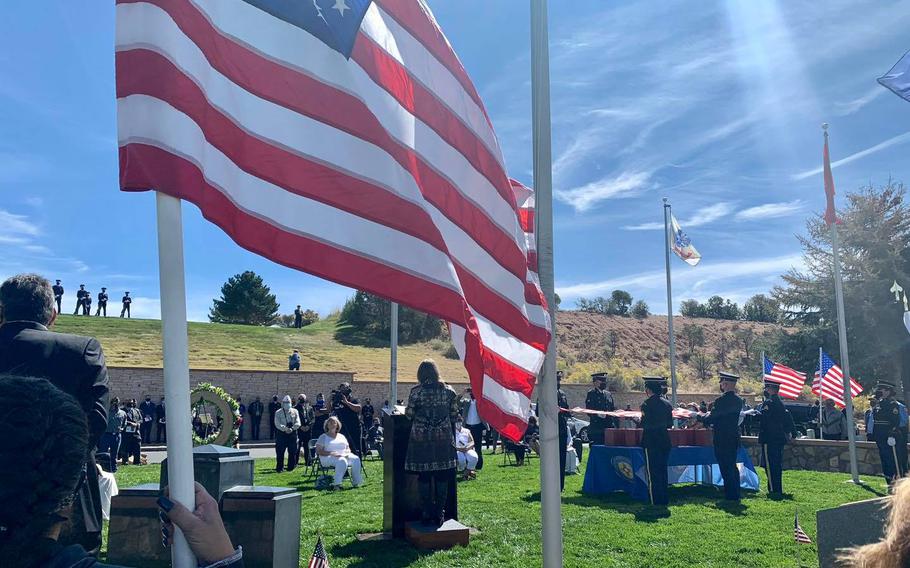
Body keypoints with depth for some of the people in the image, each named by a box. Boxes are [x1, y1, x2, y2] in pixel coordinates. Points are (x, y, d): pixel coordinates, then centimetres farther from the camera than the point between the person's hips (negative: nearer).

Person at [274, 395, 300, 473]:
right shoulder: (278, 413, 4)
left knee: (293, 451, 3)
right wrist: (285, 429, -21)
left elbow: (298, 423, 2)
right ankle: (280, 468, 7)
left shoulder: (295, 411, 9)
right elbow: (277, 424, -7)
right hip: (282, 434, -1)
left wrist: (292, 428, -17)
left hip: (293, 434, 2)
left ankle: (291, 467, 13)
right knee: (280, 452, -2)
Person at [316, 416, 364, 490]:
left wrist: (347, 453, -3)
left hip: (344, 456, 5)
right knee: (342, 461, -39)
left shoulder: (341, 436, 26)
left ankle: (356, 482, -26)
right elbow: (318, 451, -1)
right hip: (328, 458, -5)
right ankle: (336, 484, -40)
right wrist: (331, 453, -16)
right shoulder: (323, 437, 11)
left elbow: (348, 449, 24)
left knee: (356, 458, -27)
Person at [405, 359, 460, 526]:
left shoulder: (416, 391, -8)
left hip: (421, 440, -2)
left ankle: (426, 514, 9)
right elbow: (454, 416, 5)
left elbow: (408, 415, -4)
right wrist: (452, 435, 18)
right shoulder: (449, 391, 1)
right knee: (442, 477, 9)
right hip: (443, 439, 2)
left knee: (424, 477, 6)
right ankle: (440, 514, 13)